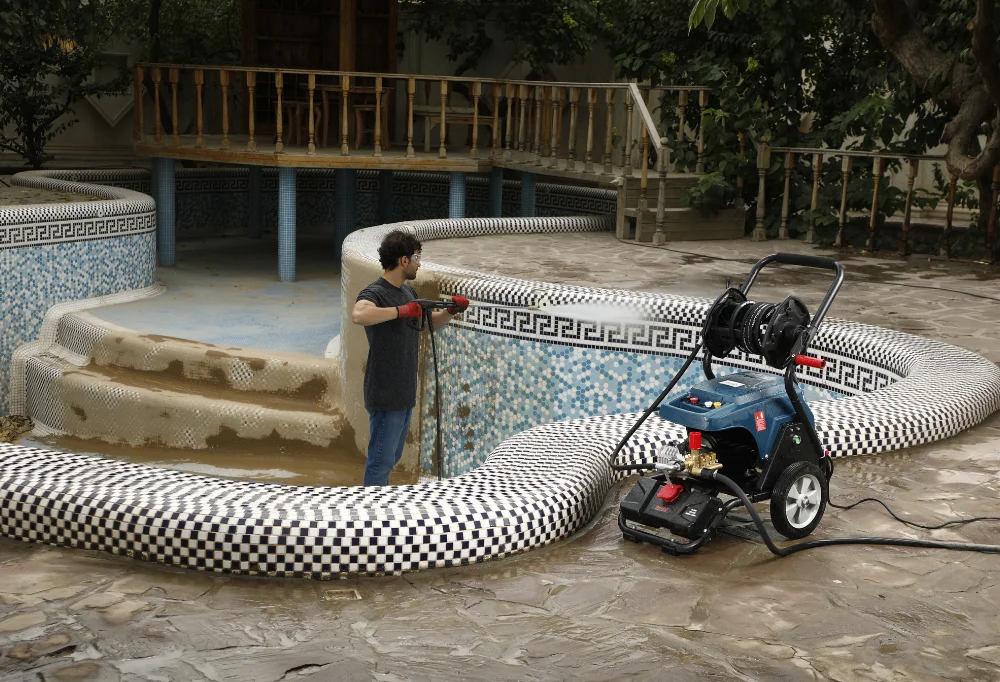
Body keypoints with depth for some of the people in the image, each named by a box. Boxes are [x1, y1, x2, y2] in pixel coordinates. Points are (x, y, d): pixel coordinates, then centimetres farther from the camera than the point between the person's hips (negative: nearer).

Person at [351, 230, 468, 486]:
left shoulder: (408, 292, 11)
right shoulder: (375, 292, -17)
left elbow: (432, 321, 25)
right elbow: (359, 315, -40)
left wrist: (450, 311, 5)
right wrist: (401, 310, -33)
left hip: (405, 392, 9)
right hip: (385, 394, -9)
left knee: (391, 456, 19)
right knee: (381, 459, -3)